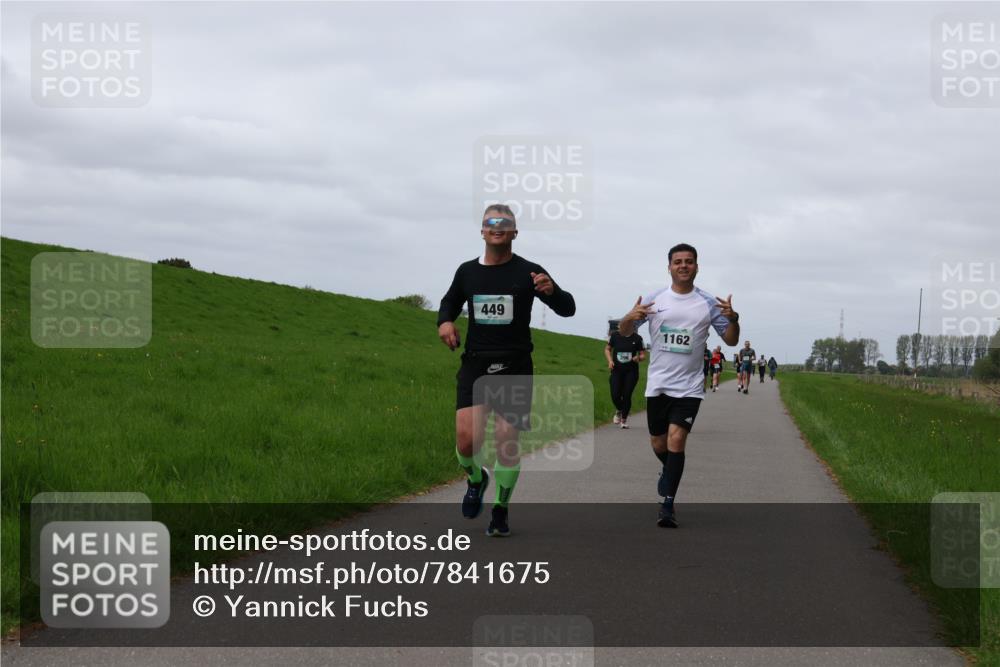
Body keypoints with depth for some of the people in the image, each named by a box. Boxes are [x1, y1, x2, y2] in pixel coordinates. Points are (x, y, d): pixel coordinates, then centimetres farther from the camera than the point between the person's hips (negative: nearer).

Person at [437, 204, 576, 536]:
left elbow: (568, 309, -1)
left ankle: (500, 511, 16)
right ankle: (476, 480, 20)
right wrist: (445, 321, 4)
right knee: (466, 437, -14)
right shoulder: (467, 271, 8)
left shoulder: (528, 272, -1)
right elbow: (450, 301, 27)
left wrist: (552, 291, -24)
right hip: (475, 365, 2)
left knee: (507, 442, -2)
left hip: (514, 368, -2)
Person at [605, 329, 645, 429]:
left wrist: (638, 358, -19)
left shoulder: (637, 338, -2)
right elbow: (607, 349, 12)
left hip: (631, 372, -1)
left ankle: (624, 418, 16)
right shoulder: (615, 336, 1)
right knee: (615, 396, -7)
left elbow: (643, 355, 4)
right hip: (617, 370, 1)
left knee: (626, 396, -5)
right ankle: (619, 410, 28)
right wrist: (610, 360, -5)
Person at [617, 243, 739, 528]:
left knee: (676, 440, -16)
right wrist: (631, 317, -17)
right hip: (658, 384, 2)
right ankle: (669, 471, 45)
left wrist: (732, 319, -16)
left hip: (689, 386, -2)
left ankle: (668, 505, -12)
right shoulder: (654, 299, 2)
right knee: (658, 443, 11)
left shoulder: (708, 303, 0)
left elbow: (730, 340, 6)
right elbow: (624, 332, 7)